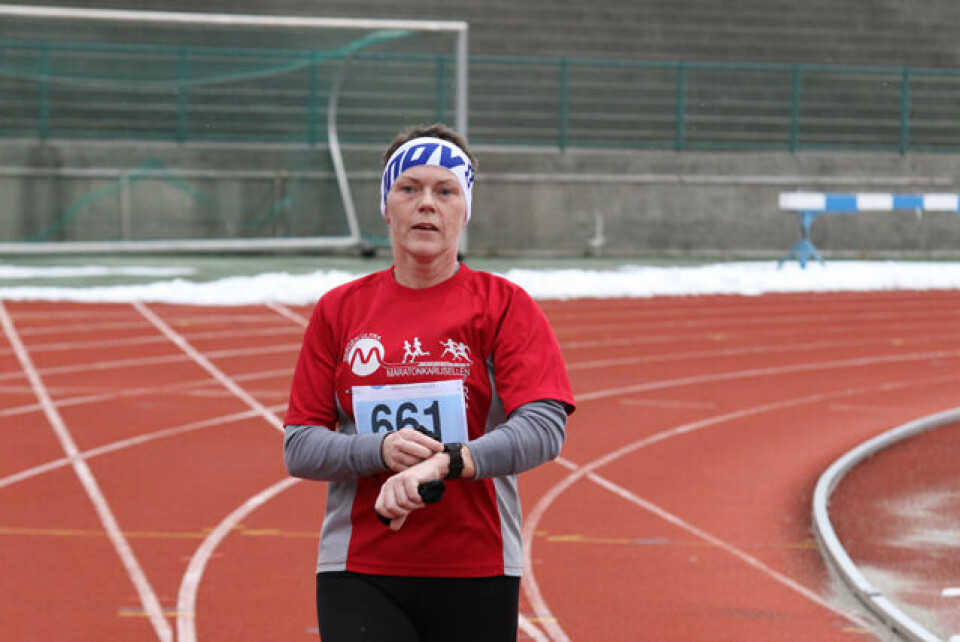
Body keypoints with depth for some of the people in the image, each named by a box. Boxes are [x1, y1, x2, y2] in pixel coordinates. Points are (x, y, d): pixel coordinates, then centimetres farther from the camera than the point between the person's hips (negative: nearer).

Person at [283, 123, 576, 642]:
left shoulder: (503, 305, 2)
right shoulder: (339, 311, 8)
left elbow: (544, 427, -12)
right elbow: (299, 448, 5)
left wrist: (447, 462, -28)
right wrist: (380, 450, -16)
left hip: (477, 577, 0)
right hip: (359, 573, 0)